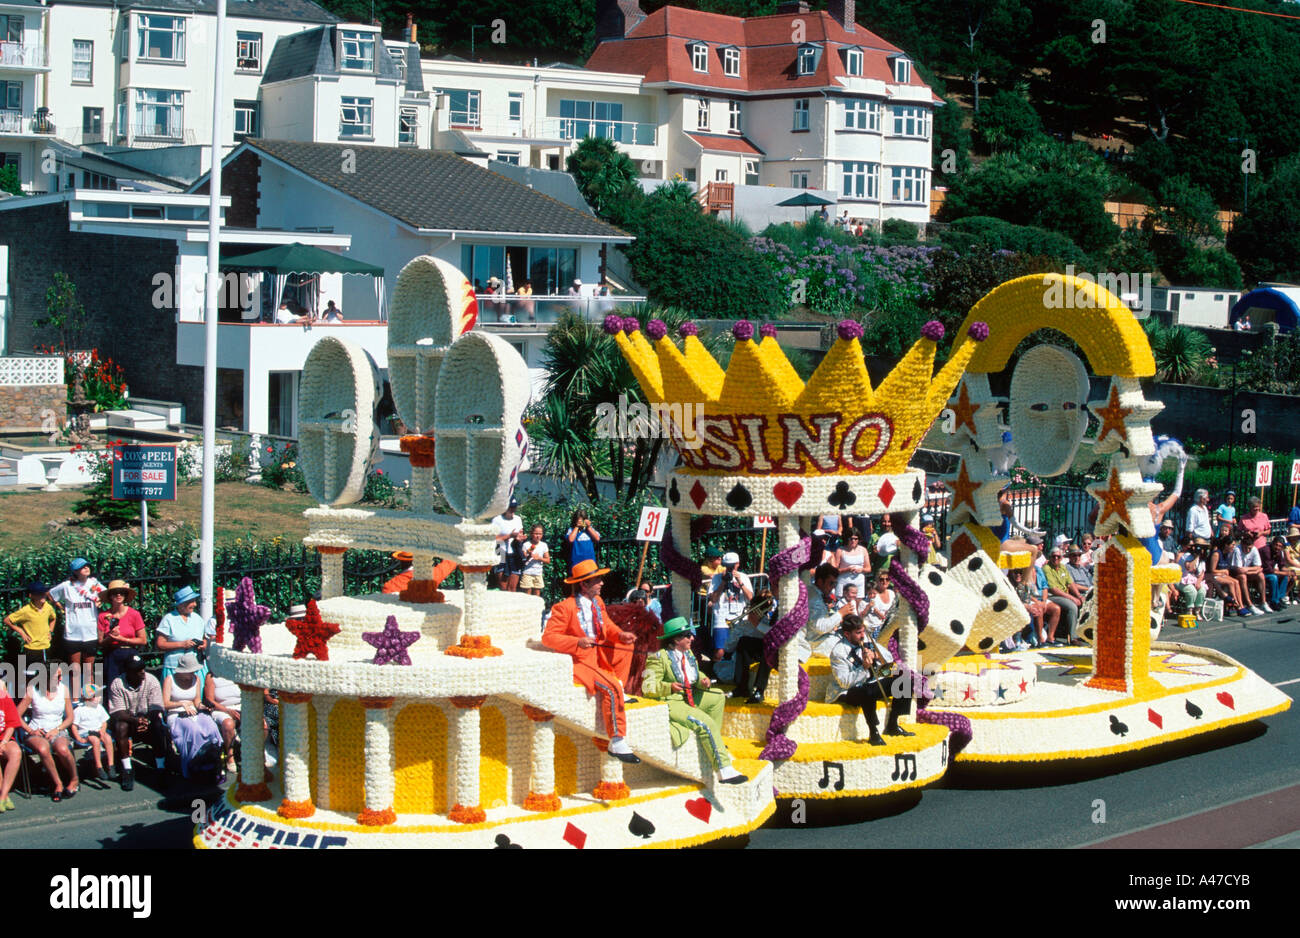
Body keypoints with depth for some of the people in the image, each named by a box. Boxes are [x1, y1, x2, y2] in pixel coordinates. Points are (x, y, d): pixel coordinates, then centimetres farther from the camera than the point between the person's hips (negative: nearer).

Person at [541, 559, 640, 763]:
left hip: (598, 653, 9)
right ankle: (616, 743, -22)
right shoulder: (564, 608, -18)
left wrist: (620, 635, -6)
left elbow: (607, 626, 17)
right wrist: (577, 642, -30)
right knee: (610, 688, -24)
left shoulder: (597, 602, 7)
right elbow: (548, 637, -18)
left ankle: (619, 689, 8)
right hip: (578, 662, -9)